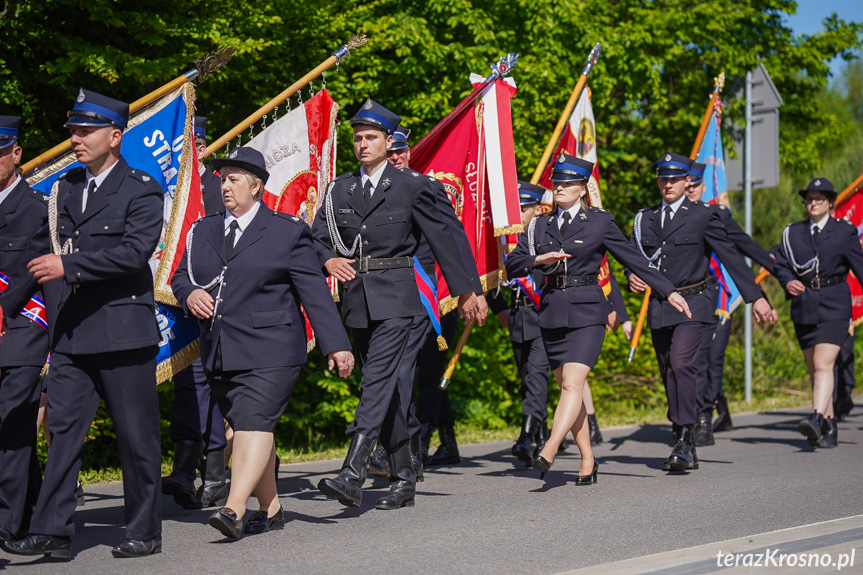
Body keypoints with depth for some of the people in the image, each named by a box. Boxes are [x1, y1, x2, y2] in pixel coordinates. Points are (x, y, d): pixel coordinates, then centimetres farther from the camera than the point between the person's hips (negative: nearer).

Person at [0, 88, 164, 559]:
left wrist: (68, 266, -23)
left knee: (136, 434, 3)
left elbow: (134, 251, -19)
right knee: (63, 427, 0)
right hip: (71, 332, 6)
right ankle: (53, 532, 1)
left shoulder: (141, 190, -5)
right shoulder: (65, 188, 15)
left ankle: (145, 532, 14)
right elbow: (42, 247, 23)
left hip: (122, 330, -5)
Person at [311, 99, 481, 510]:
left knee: (378, 380, -17)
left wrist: (464, 291, 9)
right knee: (387, 388, 10)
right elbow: (317, 238, 12)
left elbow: (439, 239, 4)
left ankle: (352, 476, -26)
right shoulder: (339, 189, 12)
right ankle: (403, 479, 18)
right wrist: (329, 260, -11)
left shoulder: (412, 186, 0)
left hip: (395, 299, -5)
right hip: (356, 300, 5)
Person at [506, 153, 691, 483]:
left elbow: (632, 258, 6)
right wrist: (538, 260, -10)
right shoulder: (540, 226, 13)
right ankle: (587, 460, 13)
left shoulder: (599, 222, 4)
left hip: (587, 312, -4)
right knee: (567, 388, 6)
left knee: (572, 383, -18)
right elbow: (512, 265, 10)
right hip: (553, 312, 4)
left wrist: (668, 292, 5)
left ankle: (549, 451, -30)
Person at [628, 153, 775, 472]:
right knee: (668, 374, 9)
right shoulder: (644, 219, 12)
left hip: (692, 304, -5)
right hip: (658, 307, 5)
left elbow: (730, 256, -2)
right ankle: (686, 448, 20)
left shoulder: (702, 216, -1)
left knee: (682, 364, -22)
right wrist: (633, 276, -8)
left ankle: (684, 442, -21)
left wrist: (756, 297, -6)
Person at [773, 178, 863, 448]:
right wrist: (788, 282, -13)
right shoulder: (792, 232, 11)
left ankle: (817, 420, -30)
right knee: (813, 370, 9)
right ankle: (830, 429, 18)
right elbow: (781, 264, 10)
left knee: (823, 365, -19)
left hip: (834, 306, -4)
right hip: (803, 306, 4)